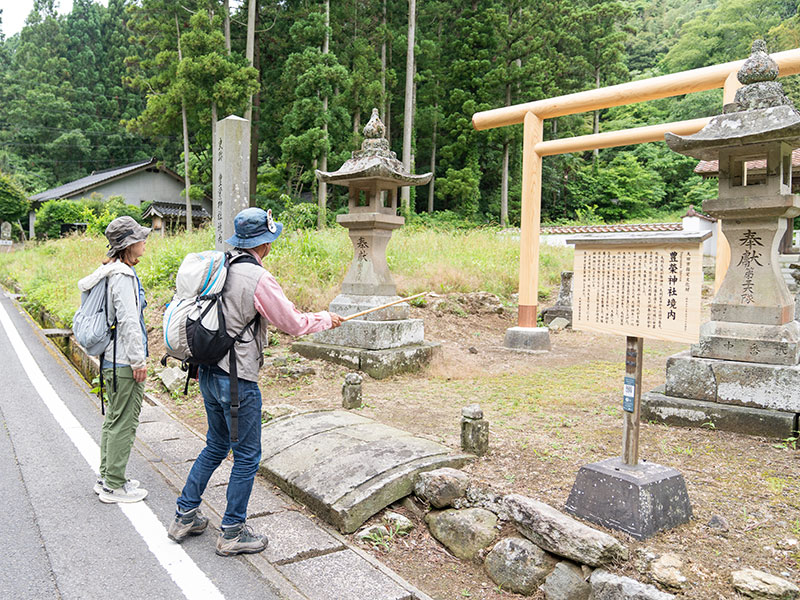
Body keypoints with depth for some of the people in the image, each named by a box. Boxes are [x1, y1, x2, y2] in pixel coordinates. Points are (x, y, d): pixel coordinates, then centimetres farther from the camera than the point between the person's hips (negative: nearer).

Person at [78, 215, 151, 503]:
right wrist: (138, 361, -18)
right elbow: (129, 321, -21)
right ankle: (114, 486, 9)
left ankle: (106, 478, 29)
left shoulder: (111, 271, 13)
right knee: (124, 422, -1)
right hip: (124, 361, -10)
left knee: (114, 419, 18)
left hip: (112, 360, 10)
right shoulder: (123, 275, -18)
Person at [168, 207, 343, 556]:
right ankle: (232, 534, 19)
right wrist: (327, 319, 3)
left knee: (216, 445, 24)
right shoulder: (258, 279, -19)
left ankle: (185, 517, 33)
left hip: (209, 373, 8)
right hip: (237, 380, -8)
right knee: (247, 455, 7)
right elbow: (293, 324, -13)